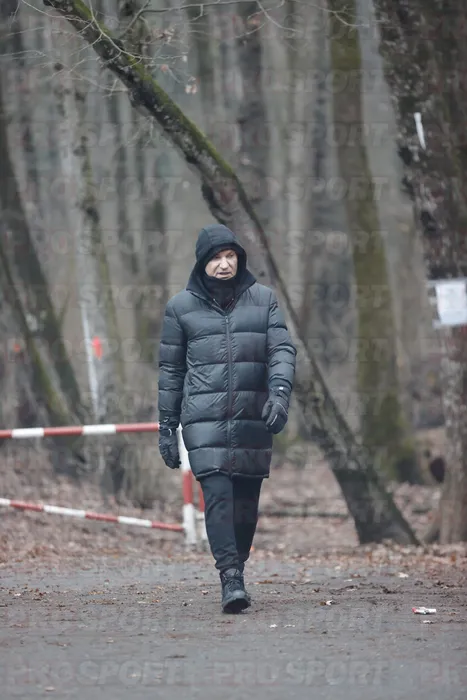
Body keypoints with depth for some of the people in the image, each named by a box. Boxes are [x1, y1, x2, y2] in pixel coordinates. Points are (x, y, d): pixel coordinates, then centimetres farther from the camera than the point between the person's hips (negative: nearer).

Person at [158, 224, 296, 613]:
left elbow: (282, 349, 3)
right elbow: (170, 369, 12)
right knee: (218, 494, -16)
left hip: (253, 419, 2)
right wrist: (167, 427, 10)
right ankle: (231, 580, -23)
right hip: (204, 419, -2)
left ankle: (236, 571, 17)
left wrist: (280, 392, -16)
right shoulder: (182, 307, 8)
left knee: (247, 501, 2)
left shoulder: (263, 299, 10)